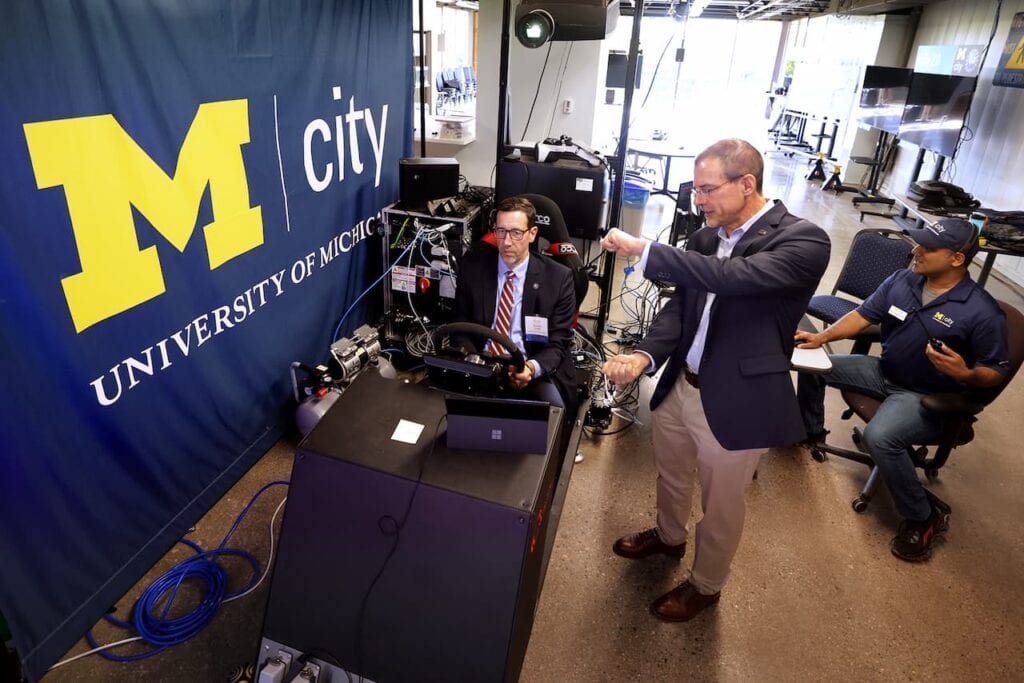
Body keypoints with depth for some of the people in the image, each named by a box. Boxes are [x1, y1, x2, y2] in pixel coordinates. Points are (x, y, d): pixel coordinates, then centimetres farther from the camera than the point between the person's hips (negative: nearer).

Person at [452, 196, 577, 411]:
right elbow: (461, 325, 7)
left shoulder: (558, 277, -6)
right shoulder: (472, 266, 0)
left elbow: (558, 341, -4)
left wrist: (533, 367, -25)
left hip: (536, 369, -1)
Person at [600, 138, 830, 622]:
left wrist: (643, 251, -32)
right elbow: (680, 305, 1)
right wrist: (645, 355, -17)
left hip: (734, 403, -6)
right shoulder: (706, 236, 1)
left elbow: (735, 277, -35)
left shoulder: (804, 241, -18)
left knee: (721, 507, 16)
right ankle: (669, 537, 57)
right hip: (678, 387, 6)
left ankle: (706, 585, 43)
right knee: (670, 477, 28)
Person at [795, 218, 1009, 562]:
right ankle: (811, 431, 27)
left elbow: (995, 371, -11)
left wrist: (965, 374, -33)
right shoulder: (901, 280, -4)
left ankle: (922, 518, -9)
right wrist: (823, 336, -14)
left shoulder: (982, 312, -19)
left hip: (927, 397, -7)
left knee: (879, 436, -33)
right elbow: (862, 315, 1)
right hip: (883, 372, 7)